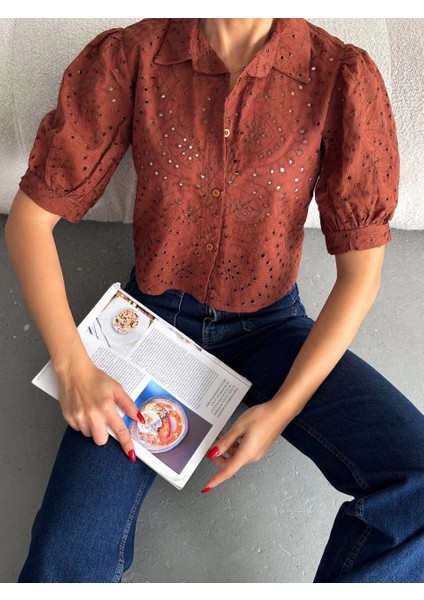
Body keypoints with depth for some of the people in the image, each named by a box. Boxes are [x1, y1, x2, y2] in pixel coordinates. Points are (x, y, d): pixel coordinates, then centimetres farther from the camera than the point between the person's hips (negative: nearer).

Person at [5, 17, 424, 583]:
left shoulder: (340, 76, -11)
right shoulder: (127, 56, -9)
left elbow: (361, 269, -8)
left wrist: (284, 406, -16)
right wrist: (72, 367, -15)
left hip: (269, 325, 1)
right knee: (64, 562, -17)